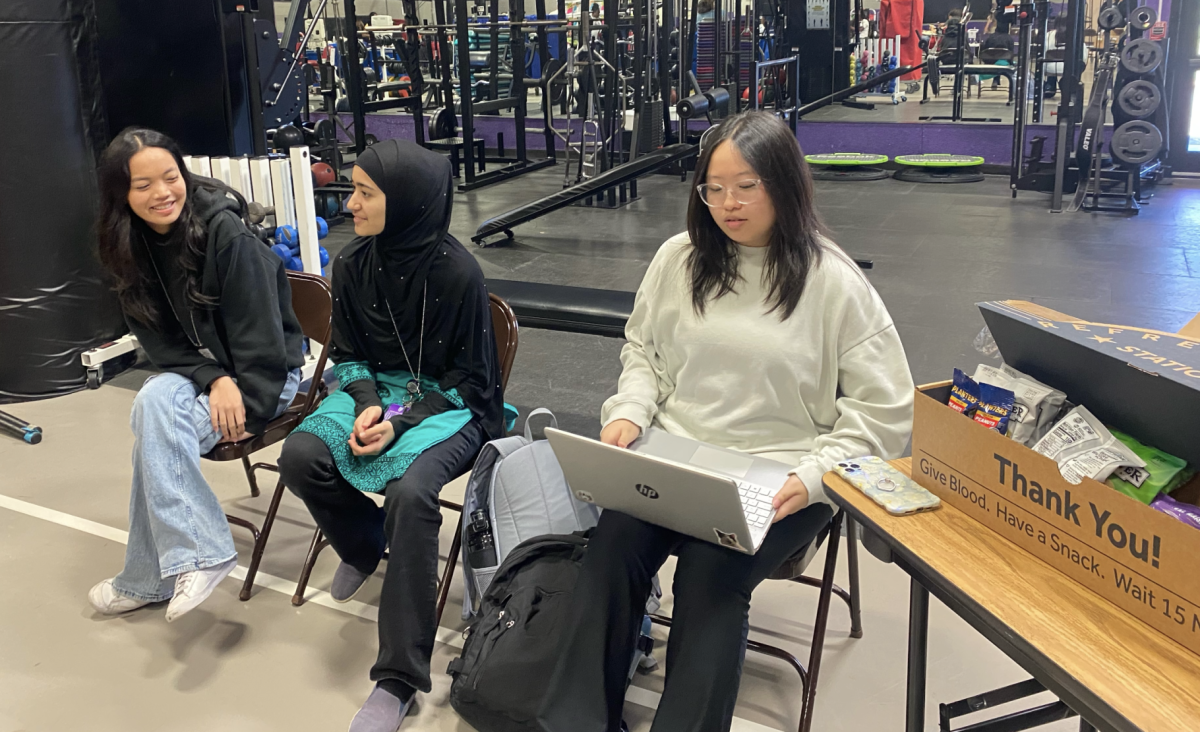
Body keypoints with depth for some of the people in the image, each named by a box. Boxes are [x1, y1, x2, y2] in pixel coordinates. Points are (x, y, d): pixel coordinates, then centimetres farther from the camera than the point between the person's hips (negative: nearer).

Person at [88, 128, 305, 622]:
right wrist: (213, 380, -17)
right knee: (155, 402, -29)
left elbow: (259, 328, -17)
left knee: (157, 431, -27)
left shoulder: (225, 233, -18)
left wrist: (246, 403, -20)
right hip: (195, 372, 5)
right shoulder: (131, 248, 0)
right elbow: (161, 340, -1)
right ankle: (199, 556, -23)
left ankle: (148, 579, -16)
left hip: (263, 374, -5)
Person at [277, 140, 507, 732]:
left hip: (448, 405, -5)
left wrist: (402, 419, -21)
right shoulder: (352, 265, -2)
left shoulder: (457, 272, -18)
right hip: (376, 391, 6)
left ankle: (398, 678, -22)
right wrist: (367, 403, -11)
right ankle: (366, 543, 13)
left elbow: (469, 379, -10)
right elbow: (348, 355, 10)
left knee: (410, 492, -33)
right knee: (300, 456, -22)